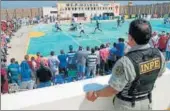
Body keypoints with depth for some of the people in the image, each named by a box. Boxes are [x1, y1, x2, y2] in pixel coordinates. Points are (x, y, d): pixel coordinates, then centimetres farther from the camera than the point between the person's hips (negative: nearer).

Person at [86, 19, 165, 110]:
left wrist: (95, 94, -11)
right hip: (147, 101, 5)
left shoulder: (126, 62, -36)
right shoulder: (159, 55, -16)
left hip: (127, 105, -5)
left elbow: (113, 90, -27)